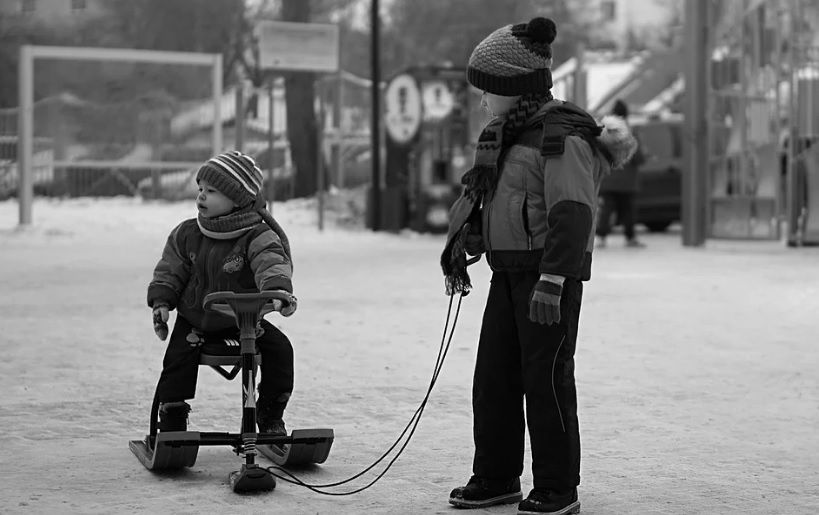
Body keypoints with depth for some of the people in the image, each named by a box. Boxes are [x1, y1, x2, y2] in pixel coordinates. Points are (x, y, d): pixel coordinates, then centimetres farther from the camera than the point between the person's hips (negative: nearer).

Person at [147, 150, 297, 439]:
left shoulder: (258, 237, -15)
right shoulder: (187, 234, -2)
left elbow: (272, 263, -32)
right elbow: (169, 270, 6)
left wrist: (279, 288, -53)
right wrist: (161, 302, -8)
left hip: (240, 318, -1)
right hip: (194, 319, 1)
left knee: (279, 347, -16)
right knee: (178, 358, -21)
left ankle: (271, 414, 0)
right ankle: (172, 423, -7)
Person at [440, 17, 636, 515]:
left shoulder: (562, 138, -15)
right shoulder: (509, 134, 13)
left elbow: (572, 214, -24)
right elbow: (483, 200, 24)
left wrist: (552, 281, -30)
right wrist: (458, 249, 27)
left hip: (553, 270, -9)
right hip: (509, 270, 9)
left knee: (547, 380, -4)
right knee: (494, 376, 9)